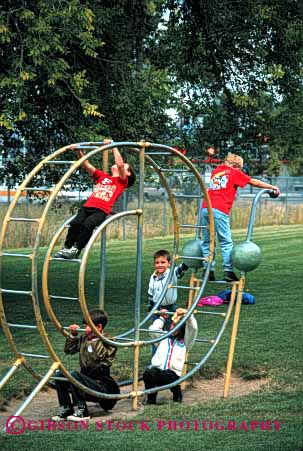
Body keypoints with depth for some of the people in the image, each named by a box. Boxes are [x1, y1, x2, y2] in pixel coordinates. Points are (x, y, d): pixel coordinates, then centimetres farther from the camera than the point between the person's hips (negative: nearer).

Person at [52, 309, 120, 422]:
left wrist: (94, 338, -26)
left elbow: (100, 355, -28)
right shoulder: (84, 338, 10)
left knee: (74, 375, -29)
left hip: (102, 386, -7)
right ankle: (65, 409, -2)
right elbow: (68, 350, 16)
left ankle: (81, 411, -20)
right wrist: (73, 335, 6)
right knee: (59, 375, -8)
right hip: (86, 381, 7)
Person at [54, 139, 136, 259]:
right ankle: (66, 248, -15)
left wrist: (113, 146, 0)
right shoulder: (102, 177, 28)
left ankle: (75, 249, -24)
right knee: (75, 223, -25)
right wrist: (79, 151, 15)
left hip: (101, 211, -4)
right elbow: (86, 165, 27)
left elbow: (119, 164, -3)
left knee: (88, 224, -33)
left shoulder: (122, 181, 13)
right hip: (87, 207, 4)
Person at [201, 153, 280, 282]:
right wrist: (272, 187, 21)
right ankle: (228, 271, -4)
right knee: (226, 242, 0)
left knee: (207, 241, 11)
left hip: (205, 208, 5)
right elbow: (253, 182, 12)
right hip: (220, 210, -5)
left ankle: (208, 270, 9)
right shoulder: (234, 172, 9)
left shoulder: (215, 171, 24)